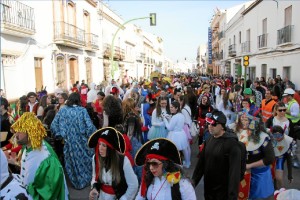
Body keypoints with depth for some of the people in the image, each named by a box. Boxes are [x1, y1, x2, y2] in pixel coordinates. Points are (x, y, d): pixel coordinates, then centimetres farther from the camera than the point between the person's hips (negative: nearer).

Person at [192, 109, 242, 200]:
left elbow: (234, 171, -21)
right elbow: (201, 162, 8)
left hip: (223, 191, -6)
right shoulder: (209, 140, 4)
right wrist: (193, 181, 7)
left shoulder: (232, 143, -17)